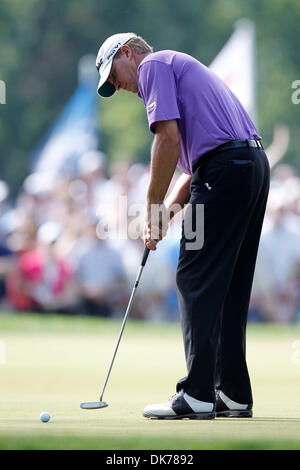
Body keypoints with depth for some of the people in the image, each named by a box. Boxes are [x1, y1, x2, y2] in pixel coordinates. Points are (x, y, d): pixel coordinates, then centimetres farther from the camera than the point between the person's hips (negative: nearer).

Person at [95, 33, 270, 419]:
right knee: (229, 288, 11)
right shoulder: (181, 67, 31)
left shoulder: (153, 65, 1)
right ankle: (233, 394, 11)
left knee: (197, 283, -7)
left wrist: (153, 209, -5)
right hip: (255, 163, 10)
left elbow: (169, 138, -12)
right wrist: (168, 210, 14)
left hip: (225, 169, -10)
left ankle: (197, 395, -10)